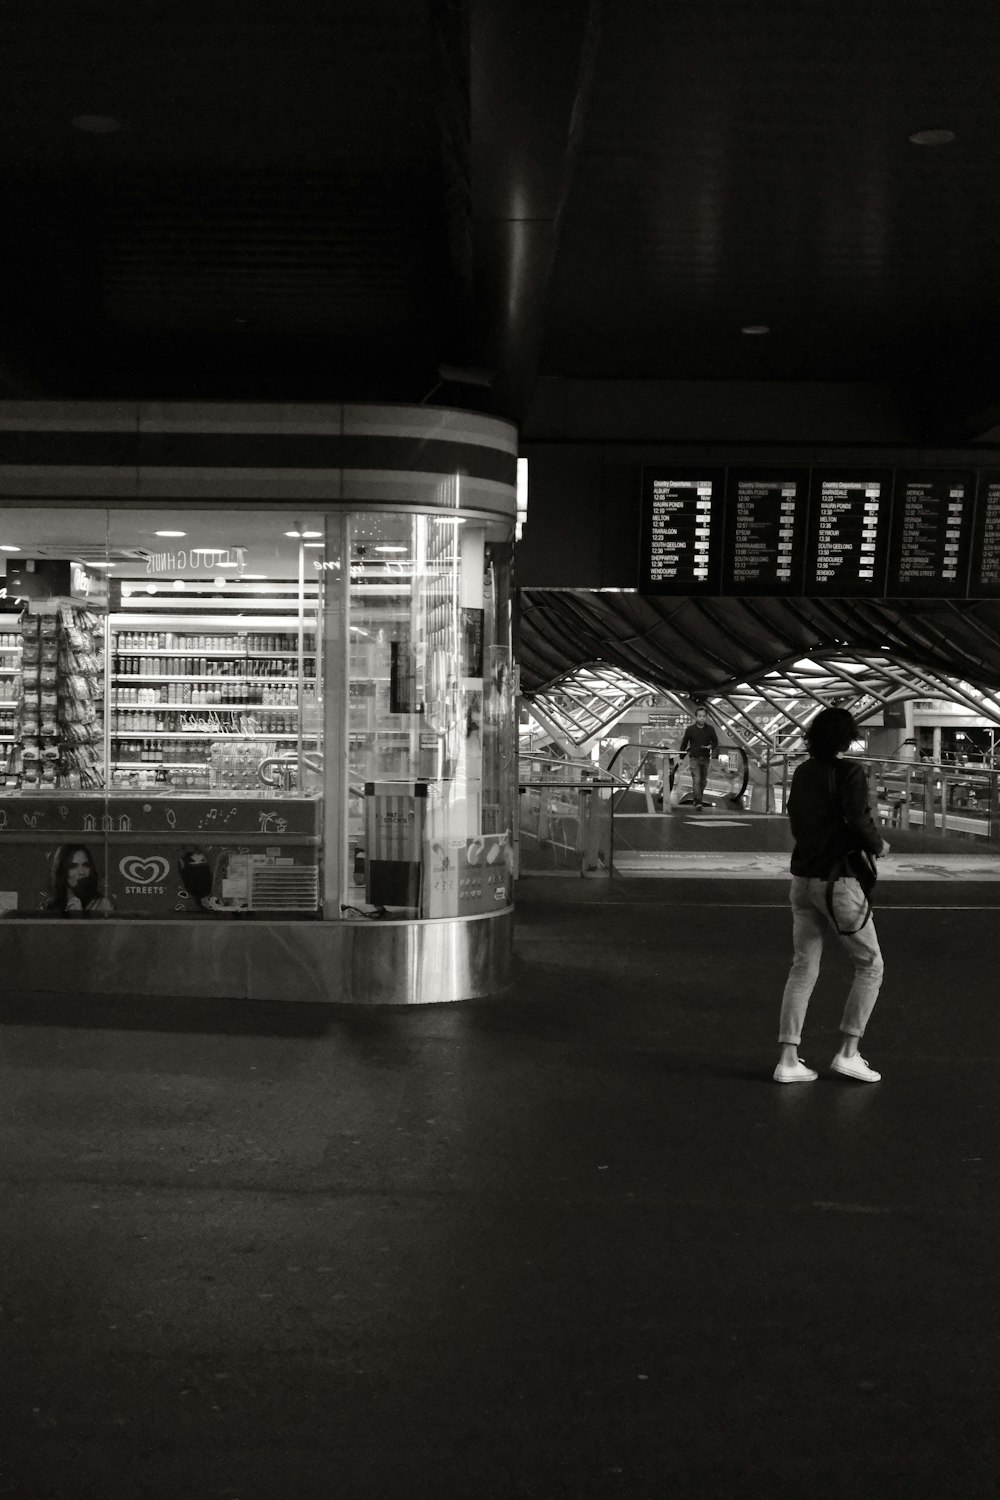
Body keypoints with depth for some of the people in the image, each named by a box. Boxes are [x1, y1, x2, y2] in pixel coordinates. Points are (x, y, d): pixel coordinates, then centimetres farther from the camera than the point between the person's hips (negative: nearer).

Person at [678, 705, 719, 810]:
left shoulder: (710, 729, 0)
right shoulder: (690, 729, -5)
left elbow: (715, 742, 10)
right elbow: (684, 743, 4)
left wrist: (711, 747, -14)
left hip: (705, 758, 3)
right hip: (694, 758, -3)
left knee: (703, 781, 12)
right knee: (696, 780, -13)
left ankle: (699, 799, 31)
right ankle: (698, 803, -17)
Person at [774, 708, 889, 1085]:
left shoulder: (803, 772, 8)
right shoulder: (850, 773, -14)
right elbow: (859, 821, -23)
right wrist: (878, 846, -2)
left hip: (802, 879, 7)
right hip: (837, 881, -7)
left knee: (802, 968, 11)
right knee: (870, 965, 10)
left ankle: (788, 1060, 8)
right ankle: (847, 1052, 8)